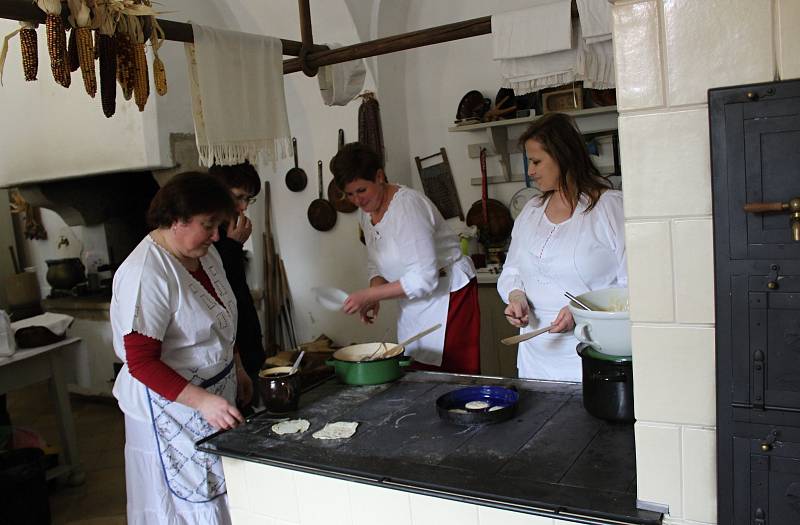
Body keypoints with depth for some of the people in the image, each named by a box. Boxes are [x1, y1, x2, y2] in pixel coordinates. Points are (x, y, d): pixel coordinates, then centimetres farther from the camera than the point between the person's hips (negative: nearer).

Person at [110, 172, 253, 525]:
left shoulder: (206, 254, 2)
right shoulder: (145, 274, -25)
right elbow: (141, 363, -24)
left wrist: (237, 369, 18)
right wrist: (202, 400, -29)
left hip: (217, 392, 8)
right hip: (172, 404, -8)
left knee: (219, 492, 17)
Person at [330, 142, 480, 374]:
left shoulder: (407, 205, -23)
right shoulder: (366, 212, 3)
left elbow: (424, 278, -27)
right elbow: (376, 264, 13)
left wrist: (370, 295, -25)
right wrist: (374, 296, -7)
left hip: (448, 296, -8)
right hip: (413, 304, 8)